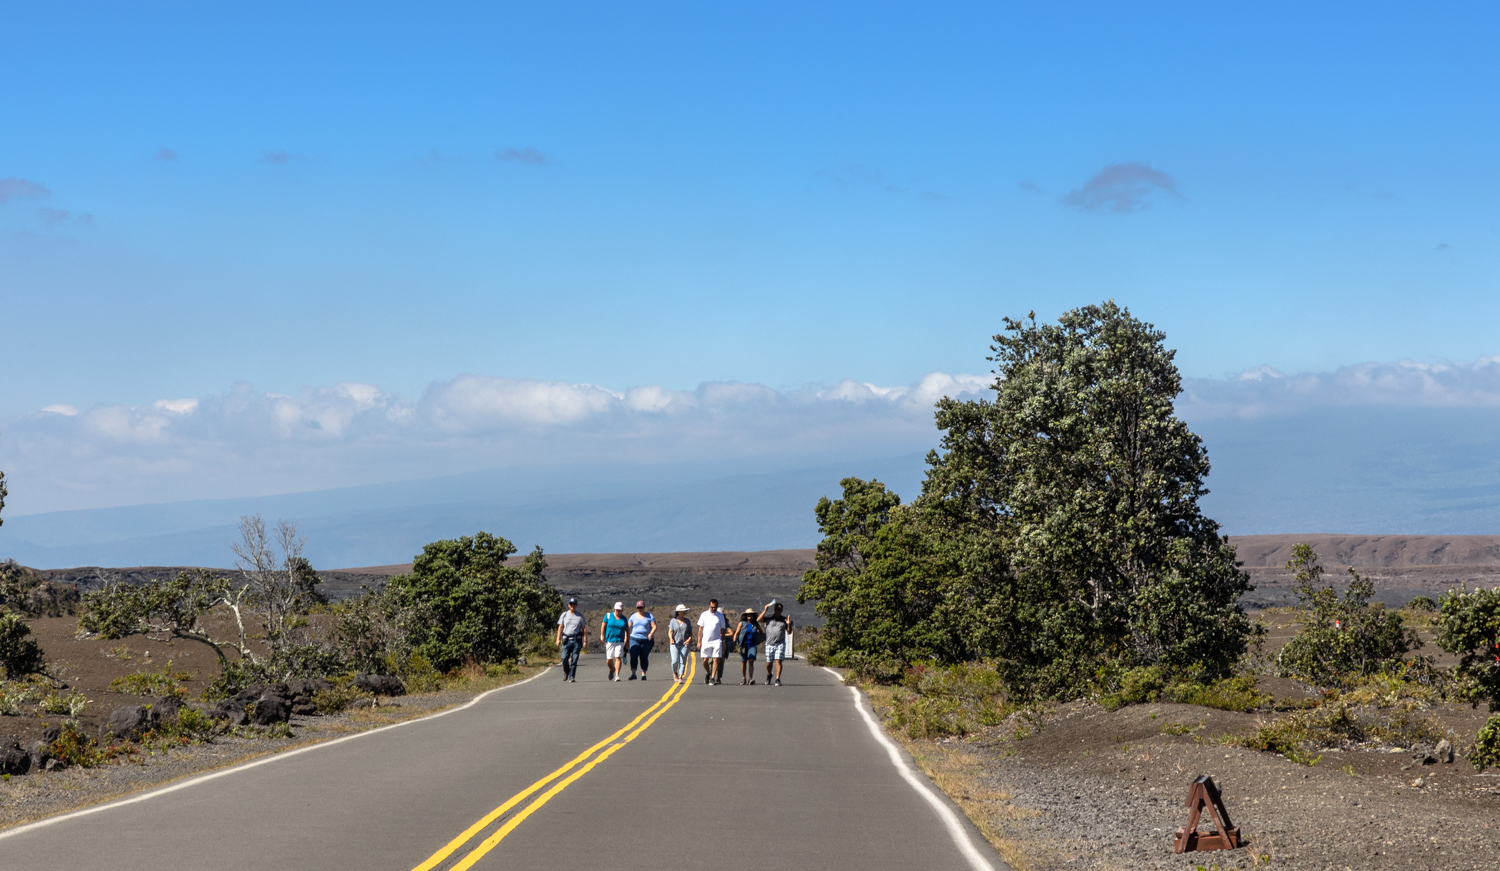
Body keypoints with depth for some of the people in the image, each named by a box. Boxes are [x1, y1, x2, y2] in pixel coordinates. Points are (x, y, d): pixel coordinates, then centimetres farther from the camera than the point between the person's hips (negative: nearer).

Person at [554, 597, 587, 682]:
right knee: (564, 658, -7)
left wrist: (585, 641, -1)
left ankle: (571, 677, -1)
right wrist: (558, 639, 2)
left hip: (577, 640, -1)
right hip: (566, 640, 1)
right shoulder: (564, 615, 11)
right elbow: (560, 627, 10)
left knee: (574, 659, -5)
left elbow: (584, 629, 7)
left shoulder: (580, 616, 9)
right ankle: (566, 672, 20)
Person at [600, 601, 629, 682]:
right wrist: (602, 637, -4)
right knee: (609, 660, 1)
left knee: (618, 658, -14)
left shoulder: (624, 618, 7)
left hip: (619, 641, 0)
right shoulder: (608, 616, 2)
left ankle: (617, 675, -14)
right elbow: (603, 626, 3)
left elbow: (627, 630, 12)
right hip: (609, 641, 0)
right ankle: (612, 670, 32)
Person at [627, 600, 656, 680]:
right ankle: (633, 674, -15)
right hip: (634, 639, 1)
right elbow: (629, 627, 10)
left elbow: (654, 626, -3)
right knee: (633, 656, -15)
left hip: (646, 640, -1)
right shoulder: (633, 616, 9)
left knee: (644, 657, 1)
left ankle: (643, 674, 13)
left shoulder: (649, 616, 3)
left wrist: (651, 633, -22)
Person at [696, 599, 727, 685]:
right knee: (705, 660, 2)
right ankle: (707, 673, 29)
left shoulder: (720, 616, 6)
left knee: (716, 660, -10)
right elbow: (700, 629, 6)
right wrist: (699, 641, 1)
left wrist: (723, 642, 8)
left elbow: (722, 630, 11)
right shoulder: (704, 615, 4)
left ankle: (712, 678, -7)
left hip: (716, 641, 0)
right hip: (705, 641, 0)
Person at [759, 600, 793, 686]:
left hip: (780, 644, 0)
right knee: (769, 662, 7)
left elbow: (789, 632, 8)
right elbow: (759, 620, -11)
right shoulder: (768, 618, 4)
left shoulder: (784, 619, 8)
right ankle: (769, 675, 35)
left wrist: (789, 624, -11)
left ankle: (778, 679, -12)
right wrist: (765, 610, -15)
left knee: (778, 661, -13)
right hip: (769, 644, 0)